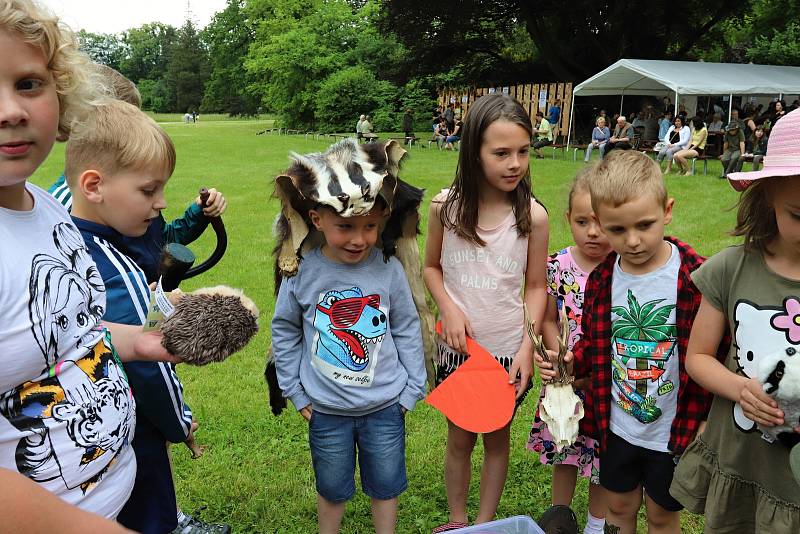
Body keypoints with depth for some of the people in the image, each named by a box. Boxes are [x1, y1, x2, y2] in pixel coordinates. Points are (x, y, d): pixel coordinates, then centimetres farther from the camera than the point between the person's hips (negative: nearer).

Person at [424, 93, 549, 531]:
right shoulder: (446, 207, -11)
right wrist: (448, 309, -13)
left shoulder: (533, 215, -13)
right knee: (459, 439, 18)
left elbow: (536, 287, -4)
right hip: (458, 347, 1)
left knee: (497, 438, 18)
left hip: (508, 350, -1)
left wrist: (527, 347, -12)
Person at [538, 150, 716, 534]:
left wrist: (706, 420, -15)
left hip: (672, 431, -3)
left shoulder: (694, 277, -20)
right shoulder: (602, 279, -7)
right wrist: (571, 361, -13)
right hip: (616, 426, 4)